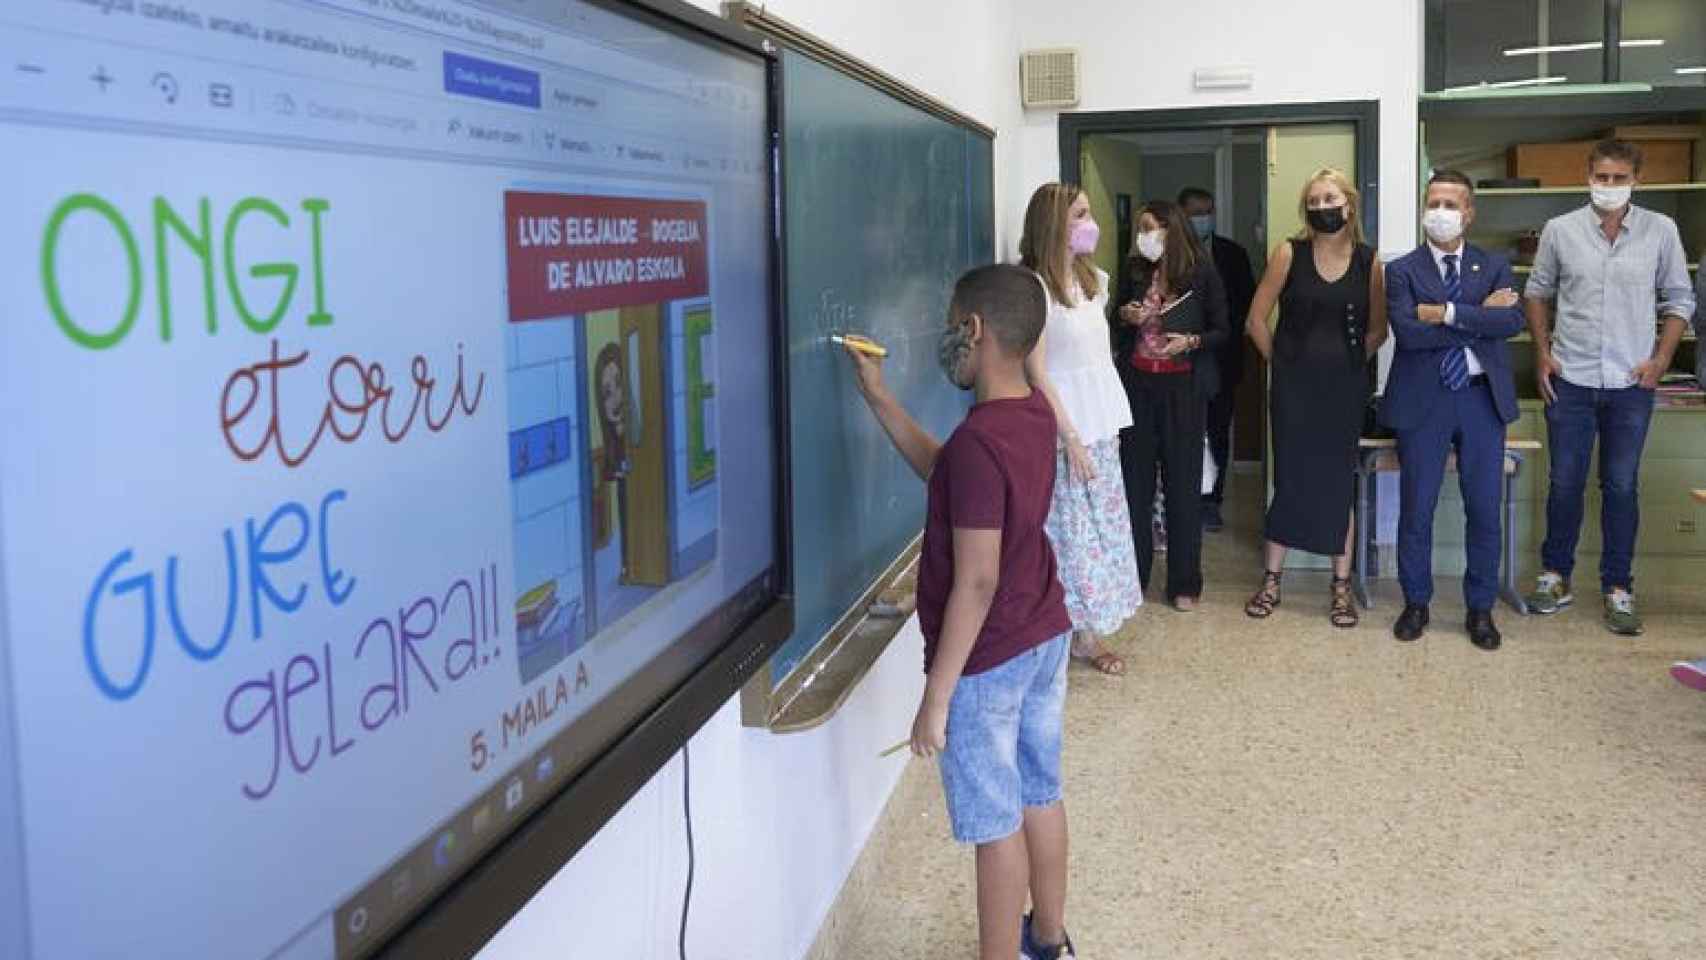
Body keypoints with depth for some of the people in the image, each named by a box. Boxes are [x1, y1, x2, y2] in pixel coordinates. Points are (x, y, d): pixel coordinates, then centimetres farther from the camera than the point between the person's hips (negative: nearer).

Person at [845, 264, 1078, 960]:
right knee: (1041, 796, 22)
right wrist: (878, 398, 12)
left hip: (987, 661, -9)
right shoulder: (1035, 413, 0)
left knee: (996, 825, 5)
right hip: (1044, 638, 9)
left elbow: (975, 583, -26)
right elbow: (943, 474, 15)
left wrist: (936, 696, -20)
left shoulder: (980, 440, -27)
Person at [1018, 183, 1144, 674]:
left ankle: (1091, 626, 21)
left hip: (1103, 422, 8)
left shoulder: (1094, 279, 10)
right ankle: (1084, 634, 11)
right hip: (1066, 426, -8)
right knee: (1075, 527, 0)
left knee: (1104, 523, 11)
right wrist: (1070, 438, -17)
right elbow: (1036, 372, -16)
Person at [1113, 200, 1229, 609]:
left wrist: (1192, 341, -16)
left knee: (1183, 483, 2)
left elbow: (1223, 332, 1)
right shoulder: (1136, 272, 6)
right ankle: (1131, 575, 14)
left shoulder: (1202, 273, -3)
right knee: (1135, 479, 3)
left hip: (1183, 388, -3)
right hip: (1137, 384, 3)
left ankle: (1184, 583, 11)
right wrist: (1125, 317, -4)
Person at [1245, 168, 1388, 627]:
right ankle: (1271, 580, 17)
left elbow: (1377, 329, 10)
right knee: (1290, 479, 4)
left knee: (1339, 481, 6)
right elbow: (1257, 318, -1)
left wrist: (1348, 362, 6)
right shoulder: (1290, 253, -5)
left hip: (1345, 387, 1)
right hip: (1294, 386, -1)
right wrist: (1282, 362, 3)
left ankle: (1342, 586, 16)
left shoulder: (1369, 261, -1)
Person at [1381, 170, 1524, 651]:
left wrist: (1446, 313, -19)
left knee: (1485, 510, 6)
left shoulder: (1495, 266, 6)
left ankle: (1480, 609, 20)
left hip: (1482, 399, 2)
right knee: (1416, 509, 5)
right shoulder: (1402, 270, 0)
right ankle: (1416, 603, 21)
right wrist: (1479, 317, -14)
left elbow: (1513, 320, -12)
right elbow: (1407, 331, -17)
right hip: (1422, 402, -2)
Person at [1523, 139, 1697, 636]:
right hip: (1570, 381, 0)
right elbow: (1538, 292, 10)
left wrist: (1661, 359, -3)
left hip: (1631, 385, 0)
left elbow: (1678, 299, 6)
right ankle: (1556, 577, 21)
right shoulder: (1560, 230, 0)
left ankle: (1617, 589, 14)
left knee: (1621, 487, 5)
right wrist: (1542, 353, 3)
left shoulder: (1661, 231, -1)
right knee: (1565, 483, 7)